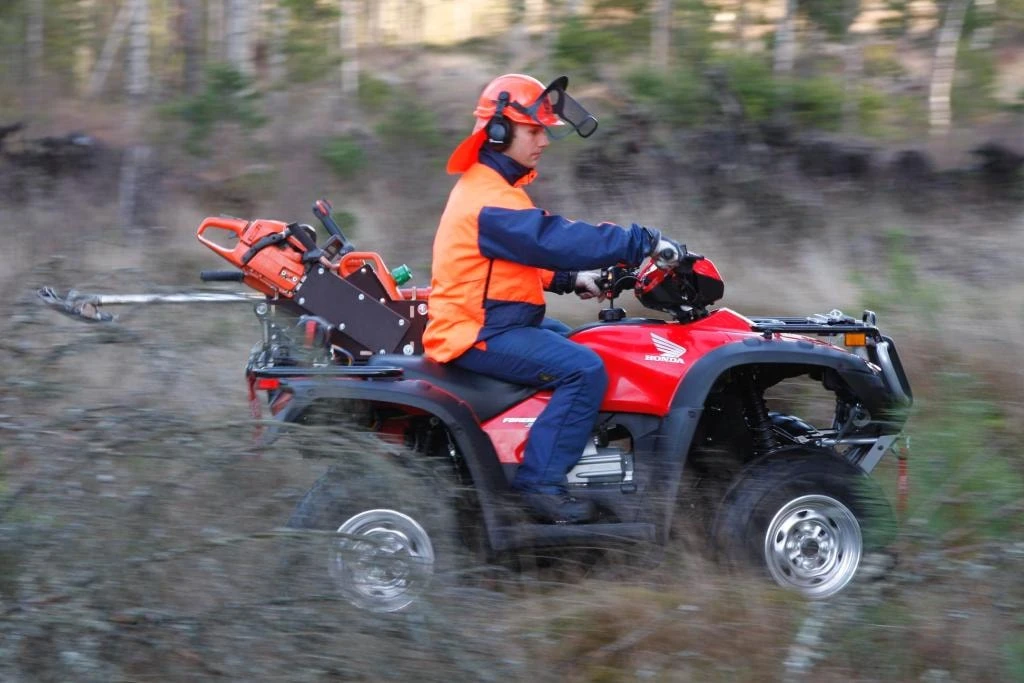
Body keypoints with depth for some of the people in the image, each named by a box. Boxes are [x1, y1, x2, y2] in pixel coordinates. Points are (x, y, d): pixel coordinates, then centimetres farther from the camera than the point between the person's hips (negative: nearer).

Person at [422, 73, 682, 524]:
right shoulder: (488, 201, -19)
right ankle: (540, 483, -24)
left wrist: (572, 279, 9)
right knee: (584, 369, -24)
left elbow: (527, 256, 25)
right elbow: (551, 240, -29)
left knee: (583, 344, 21)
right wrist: (642, 243, -29)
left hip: (498, 322, 11)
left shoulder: (497, 189, 17)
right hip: (480, 334, -11)